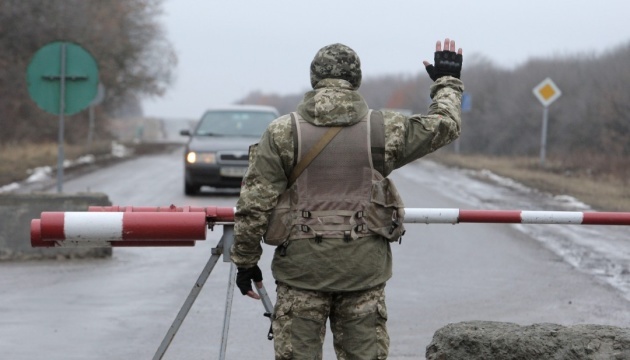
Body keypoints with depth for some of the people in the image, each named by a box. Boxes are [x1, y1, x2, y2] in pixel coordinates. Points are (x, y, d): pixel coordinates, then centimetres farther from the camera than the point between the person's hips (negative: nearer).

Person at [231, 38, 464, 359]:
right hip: (364, 269, 1)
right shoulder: (383, 130, 0)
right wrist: (447, 82, 31)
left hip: (301, 268, -1)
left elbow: (254, 205, -4)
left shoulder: (282, 132, -3)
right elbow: (443, 126, 14)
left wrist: (245, 260, 6)